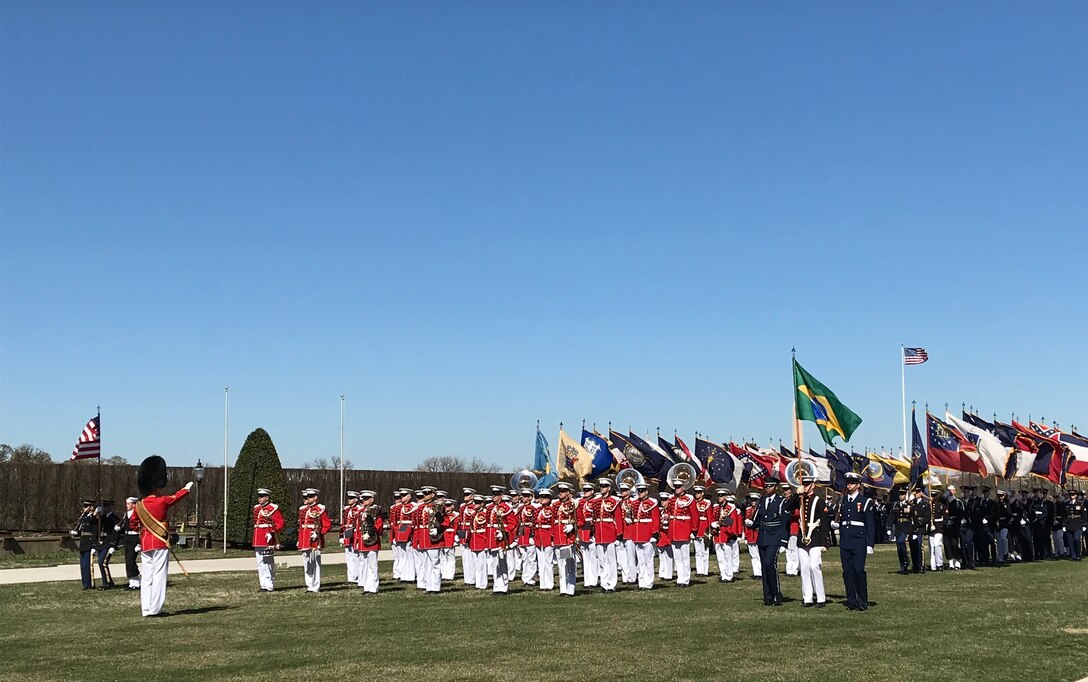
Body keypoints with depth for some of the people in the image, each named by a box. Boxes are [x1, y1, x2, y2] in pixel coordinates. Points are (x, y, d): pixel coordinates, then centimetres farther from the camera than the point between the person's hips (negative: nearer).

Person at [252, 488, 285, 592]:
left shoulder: (273, 508, -7)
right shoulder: (256, 508, 15)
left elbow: (280, 523, -10)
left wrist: (272, 533, -20)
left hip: (268, 540, -8)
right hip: (258, 541, 8)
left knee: (268, 563, -4)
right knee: (260, 564, 9)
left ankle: (269, 586, -1)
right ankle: (263, 585, 15)